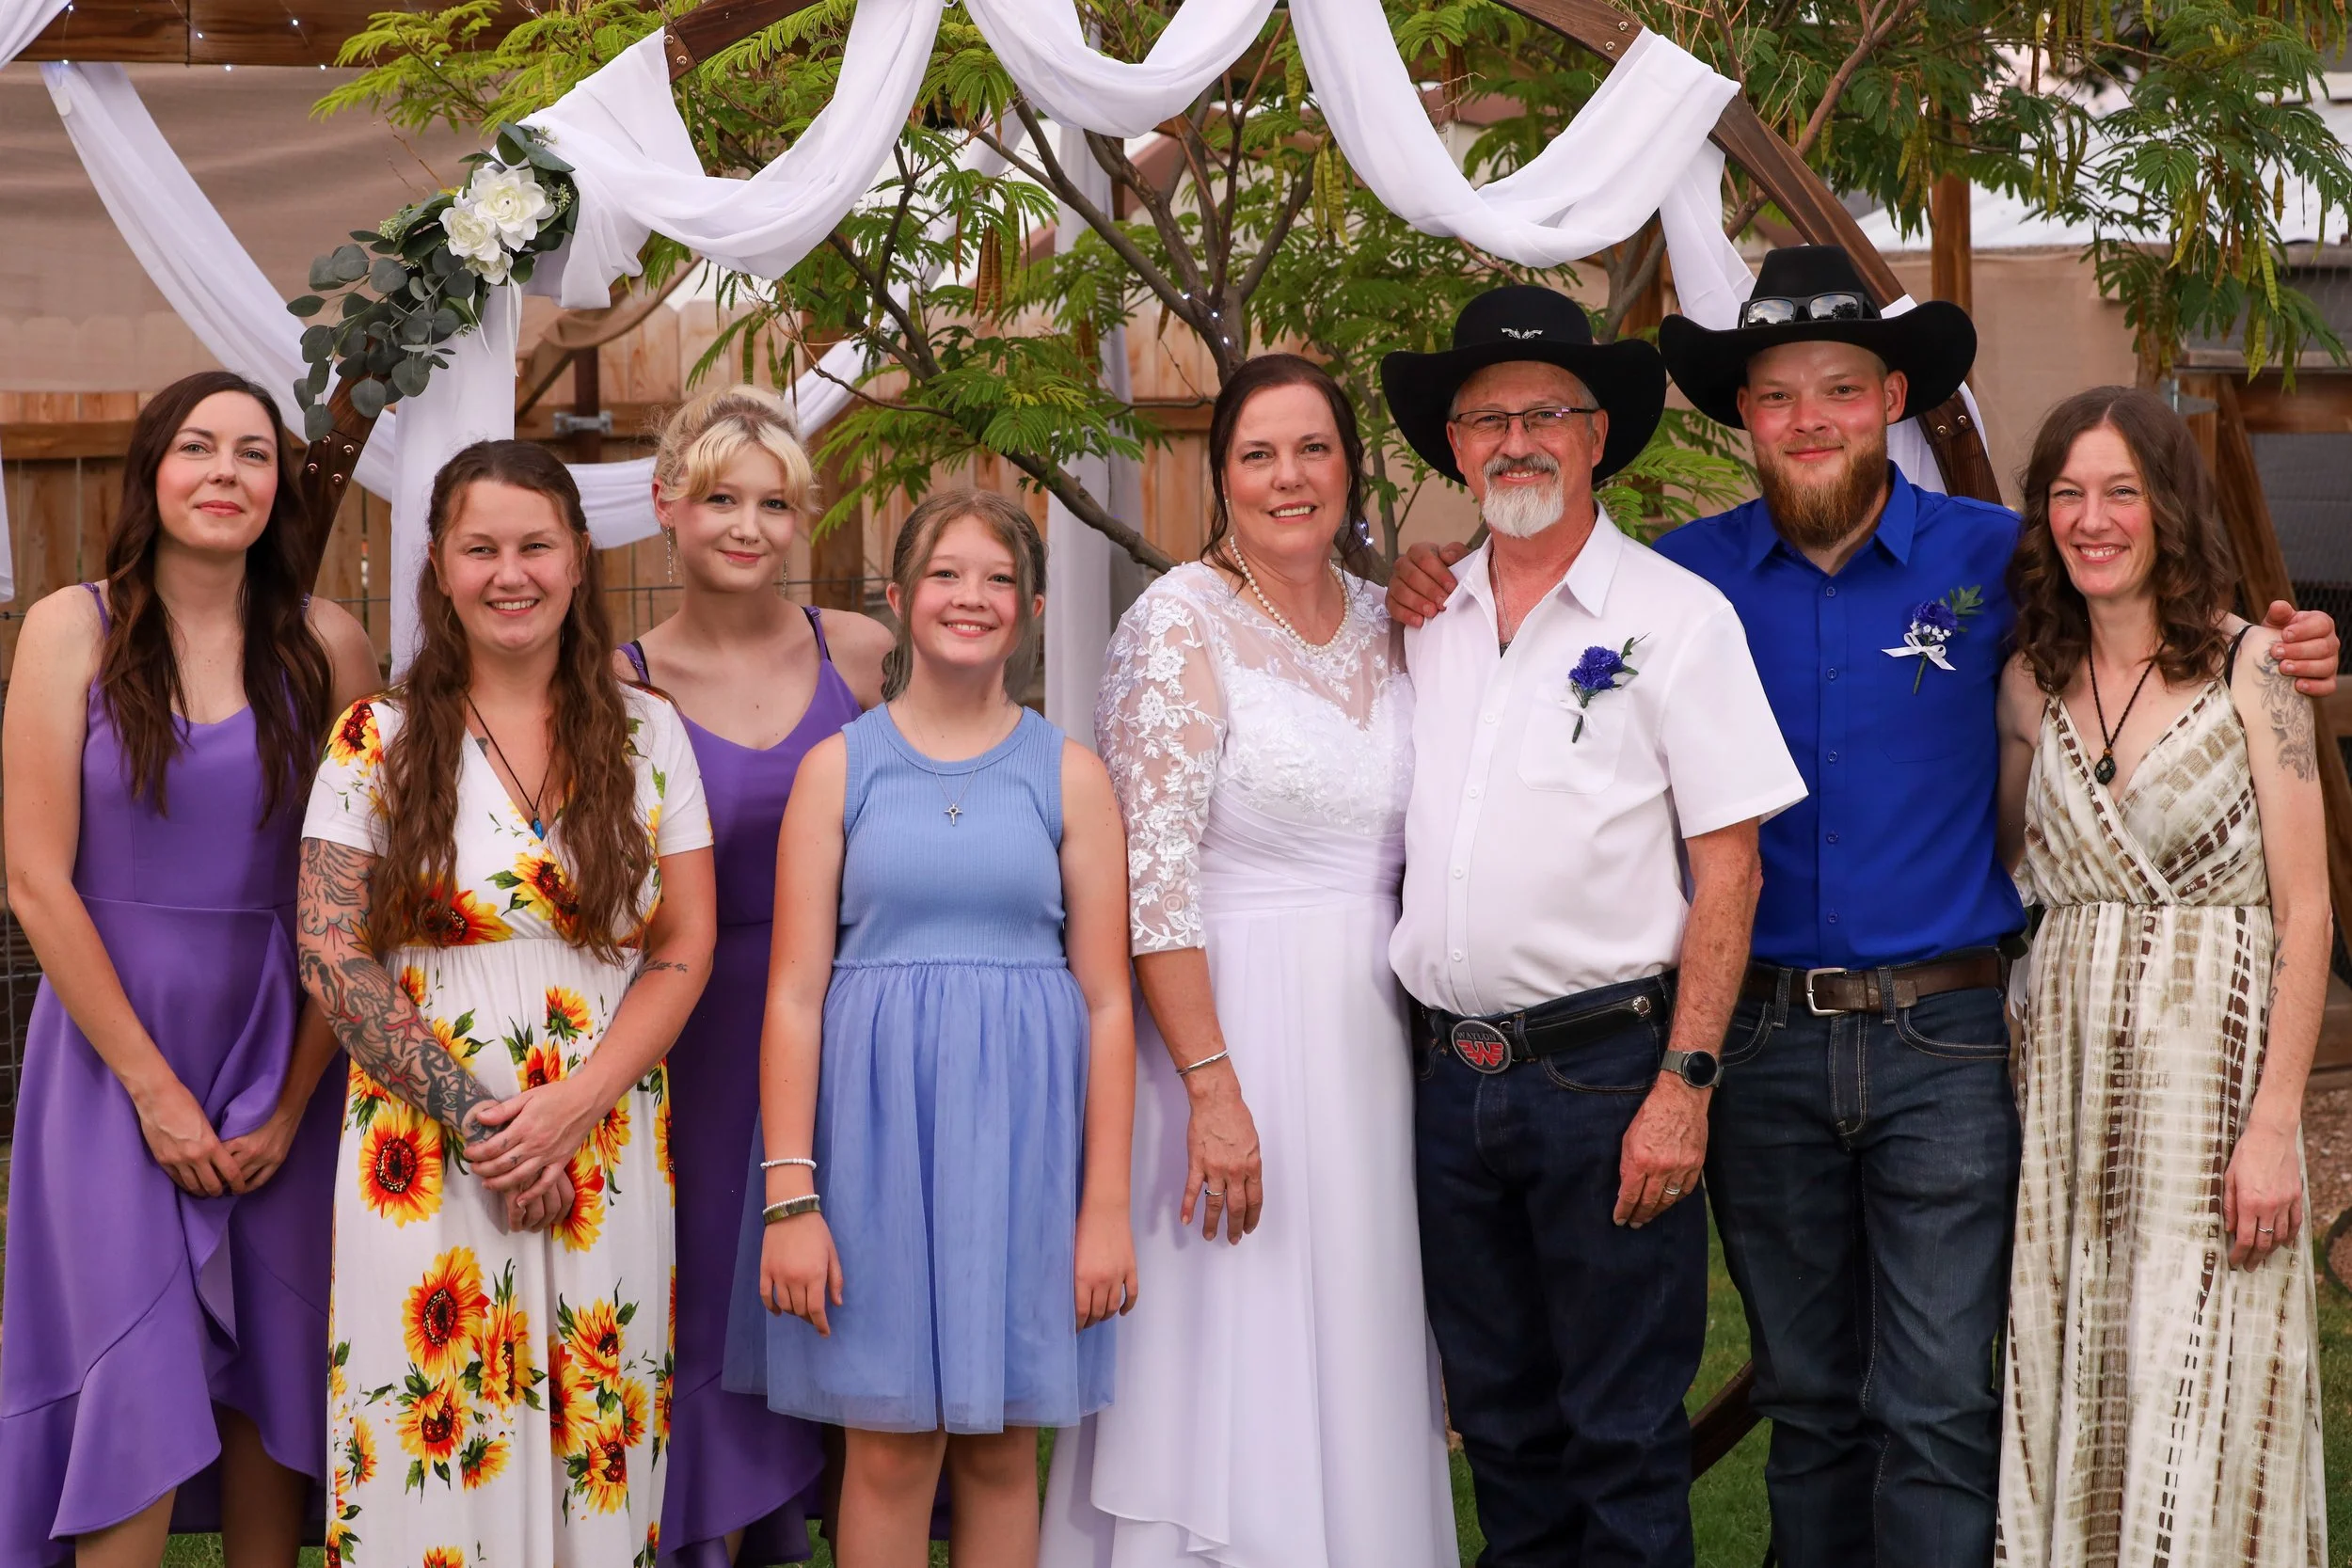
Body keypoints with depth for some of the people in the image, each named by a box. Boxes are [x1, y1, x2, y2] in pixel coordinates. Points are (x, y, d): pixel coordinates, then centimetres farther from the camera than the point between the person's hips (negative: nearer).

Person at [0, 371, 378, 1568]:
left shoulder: (327, 646, -1)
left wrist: (294, 1099, -7)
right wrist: (153, 1085, -9)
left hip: (284, 1051, 1)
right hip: (112, 1038, -1)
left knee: (273, 1371, 7)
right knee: (135, 1390, -3)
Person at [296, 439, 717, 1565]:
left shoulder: (646, 731, 6)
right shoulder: (378, 742, 2)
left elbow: (686, 946, 2)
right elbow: (331, 959, -3)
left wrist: (573, 1105, -11)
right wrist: (473, 1113, -11)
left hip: (608, 1157, 1)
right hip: (424, 1160, -1)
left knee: (595, 1469, 4)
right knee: (433, 1469, -1)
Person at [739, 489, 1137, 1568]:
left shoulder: (1068, 775, 5)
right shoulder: (839, 767, 3)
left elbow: (1107, 1002, 2)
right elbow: (795, 993, -1)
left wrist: (1108, 1205, -3)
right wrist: (789, 1193, -9)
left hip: (1024, 1130, 1)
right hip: (874, 1118, -1)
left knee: (1002, 1447, 6)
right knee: (888, 1445, 2)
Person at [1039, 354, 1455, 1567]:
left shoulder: (1385, 621, 10)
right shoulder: (1182, 622, -8)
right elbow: (1152, 874, -15)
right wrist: (1211, 1086, -20)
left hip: (1372, 1030, 6)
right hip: (1229, 1019, -6)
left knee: (1356, 1375, 11)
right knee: (1233, 1373, -1)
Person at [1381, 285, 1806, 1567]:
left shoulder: (1673, 616, -4)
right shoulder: (1424, 621, 10)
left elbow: (1727, 867, -8)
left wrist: (1684, 1084, -14)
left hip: (1604, 1068, -5)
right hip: (1453, 1073, 5)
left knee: (1624, 1435, 1)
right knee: (1501, 1423, 14)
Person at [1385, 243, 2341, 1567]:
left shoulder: (1995, 559, 0)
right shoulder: (1686, 574, 4)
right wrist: (1436, 606, -4)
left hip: (1945, 1040, -2)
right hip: (1760, 1044, 2)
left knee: (1938, 1408, -4)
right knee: (1807, 1397, 14)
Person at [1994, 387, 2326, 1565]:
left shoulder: (2249, 666, -4)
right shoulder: (2032, 683, 8)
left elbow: (2305, 914, -6)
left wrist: (2274, 1125, -12)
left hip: (2212, 1065, -4)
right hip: (2066, 1066, 4)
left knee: (2198, 1381, -2)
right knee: (2069, 1375, 7)